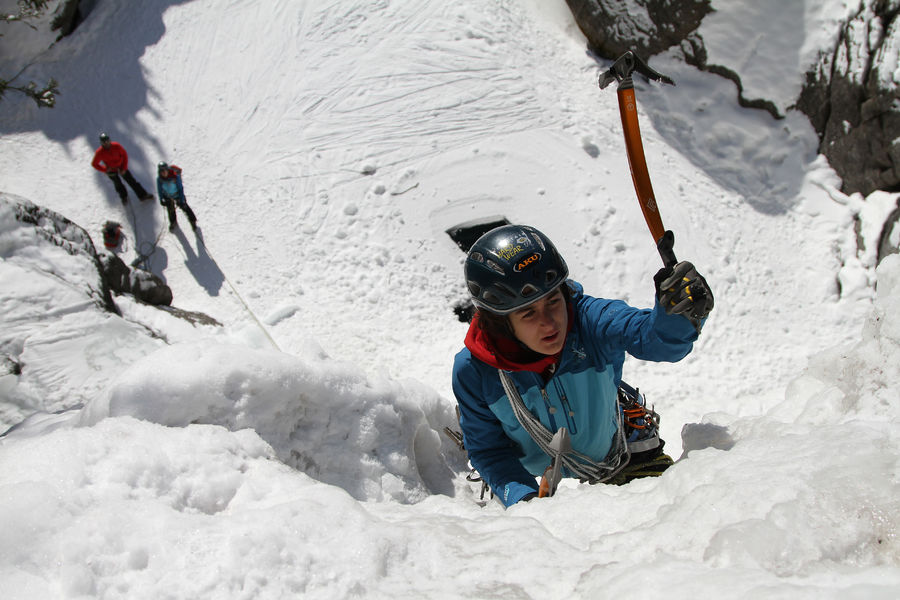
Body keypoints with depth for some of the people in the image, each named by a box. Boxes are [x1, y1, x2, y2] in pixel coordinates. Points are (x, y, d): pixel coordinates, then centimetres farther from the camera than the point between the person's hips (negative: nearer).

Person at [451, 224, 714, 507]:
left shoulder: (589, 319, -35)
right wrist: (522, 497, -33)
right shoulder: (472, 372, -31)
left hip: (620, 452, 1)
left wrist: (677, 314, -72)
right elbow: (489, 450, -18)